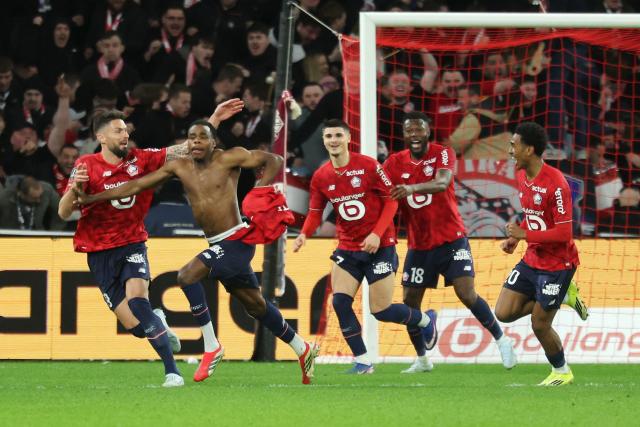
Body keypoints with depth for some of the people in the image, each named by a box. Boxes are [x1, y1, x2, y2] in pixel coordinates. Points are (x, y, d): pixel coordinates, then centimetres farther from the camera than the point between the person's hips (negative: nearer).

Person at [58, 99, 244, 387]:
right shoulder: (87, 166, -7)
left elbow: (188, 149, 2)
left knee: (137, 298, -28)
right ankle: (158, 323, 31)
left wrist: (214, 120, -5)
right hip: (100, 253, -1)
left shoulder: (141, 159, 0)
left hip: (132, 245, 1)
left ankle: (171, 371, -26)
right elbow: (63, 213, -11)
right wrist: (74, 189, -31)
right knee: (135, 325, -8)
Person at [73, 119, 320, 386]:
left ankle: (211, 348, -16)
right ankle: (303, 349, 33)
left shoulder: (228, 159, -8)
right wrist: (91, 198, 2)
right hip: (218, 245, 7)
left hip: (237, 241, -7)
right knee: (255, 305, 16)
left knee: (187, 275, -23)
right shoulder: (180, 168, 7)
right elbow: (137, 186, 7)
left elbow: (274, 161, -6)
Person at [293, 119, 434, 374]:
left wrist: (377, 234, -20)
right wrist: (304, 234, -12)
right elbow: (315, 212, 9)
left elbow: (391, 200, -9)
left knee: (381, 311, -3)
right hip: (347, 248, 4)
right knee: (340, 302, -14)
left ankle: (425, 320, 28)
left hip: (379, 246, -4)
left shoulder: (368, 166, -12)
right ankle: (362, 361, -3)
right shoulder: (320, 177, 1)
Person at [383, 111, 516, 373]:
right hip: (419, 245, 4)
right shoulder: (394, 163, 2)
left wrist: (412, 188, -49)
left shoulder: (443, 154, -9)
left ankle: (502, 341, 2)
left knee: (467, 294, -15)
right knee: (409, 301, 2)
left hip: (451, 239, -4)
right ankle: (422, 360, 19)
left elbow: (442, 183, -29)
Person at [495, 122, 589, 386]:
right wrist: (514, 240, 4)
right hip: (532, 260, 8)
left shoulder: (555, 183, -24)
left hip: (557, 263, -8)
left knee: (540, 325, -1)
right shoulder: (521, 176, 3)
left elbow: (563, 233, -25)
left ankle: (561, 372, 24)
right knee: (503, 313, -1)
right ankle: (564, 296, 15)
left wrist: (524, 235, -21)